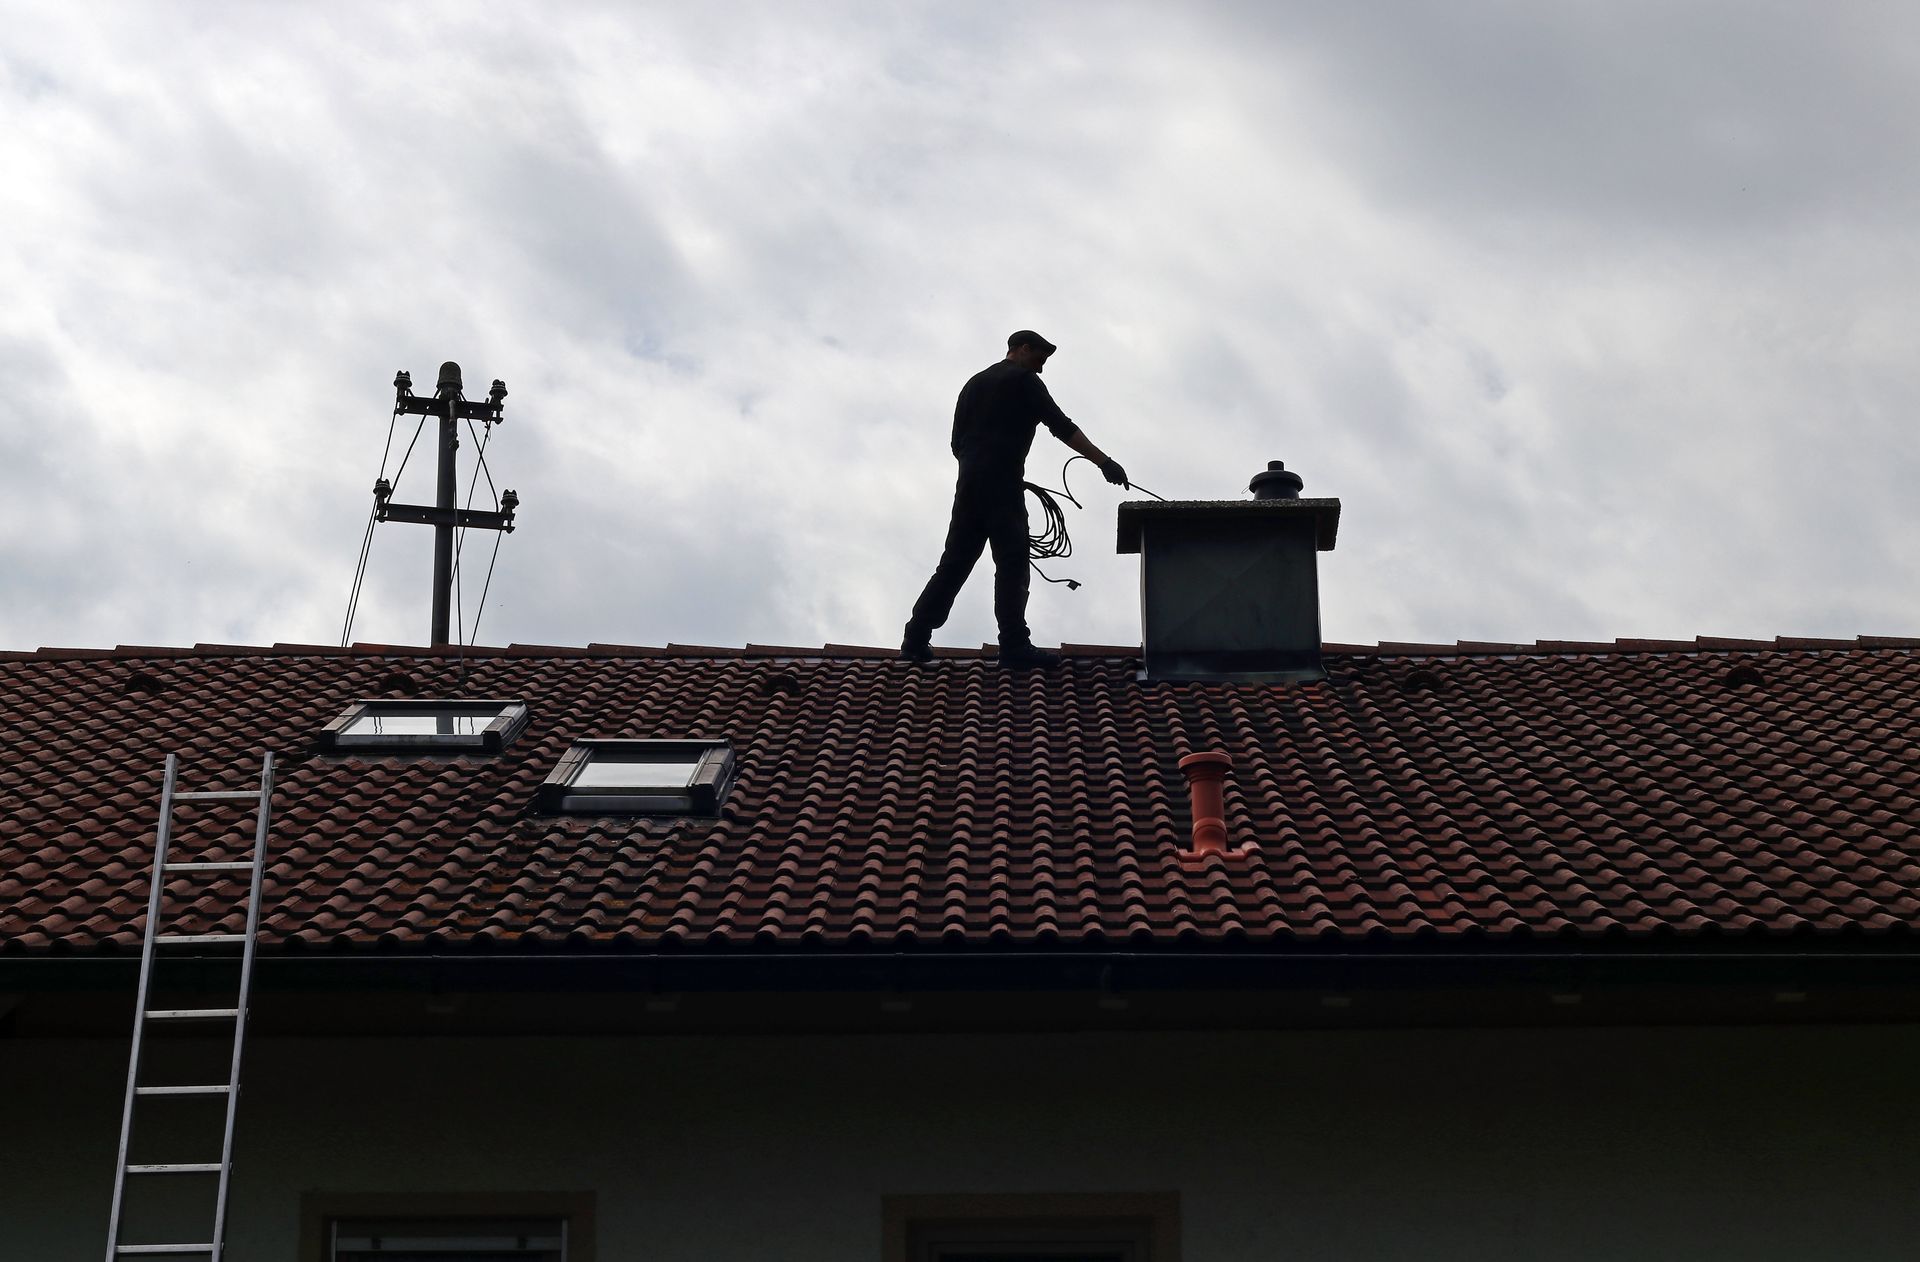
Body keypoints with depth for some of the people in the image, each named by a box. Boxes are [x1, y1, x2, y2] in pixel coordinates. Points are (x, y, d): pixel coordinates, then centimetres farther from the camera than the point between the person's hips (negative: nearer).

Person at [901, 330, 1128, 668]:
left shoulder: (975, 383, 24)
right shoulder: (1023, 380, 1)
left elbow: (957, 443, 21)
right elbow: (1061, 427, -8)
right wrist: (1104, 462, -11)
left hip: (969, 484, 7)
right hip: (1002, 483, -7)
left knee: (955, 562, 9)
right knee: (1012, 563, -8)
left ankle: (917, 638, 7)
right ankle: (1014, 645, -13)